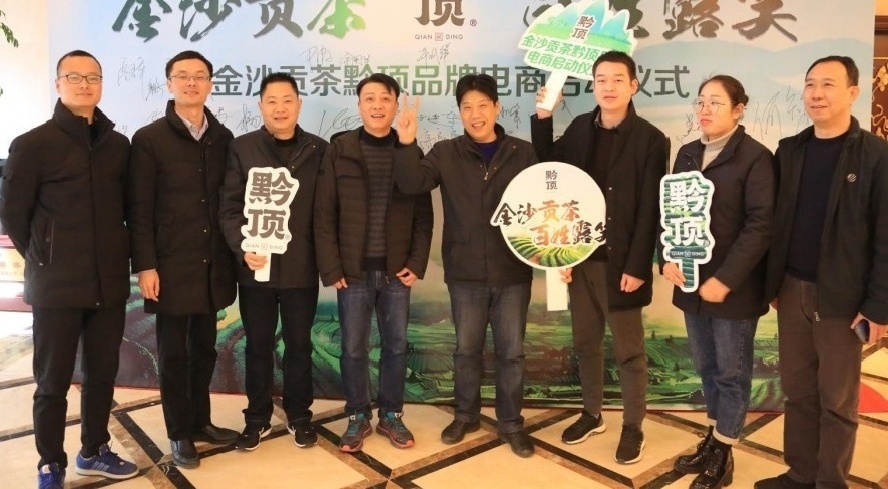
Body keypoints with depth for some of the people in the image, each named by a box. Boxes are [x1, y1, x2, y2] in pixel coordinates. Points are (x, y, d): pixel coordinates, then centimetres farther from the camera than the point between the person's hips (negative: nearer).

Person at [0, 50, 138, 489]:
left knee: (103, 374, 14)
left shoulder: (119, 145, 7)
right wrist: (46, 261, 2)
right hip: (56, 285, -4)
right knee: (53, 381, 7)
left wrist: (115, 258, 9)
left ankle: (94, 452, 31)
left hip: (109, 283, 4)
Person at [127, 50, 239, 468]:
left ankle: (200, 421, 30)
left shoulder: (223, 138, 7)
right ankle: (179, 434, 21)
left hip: (212, 264, 4)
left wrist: (232, 253, 6)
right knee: (173, 353, 7)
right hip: (171, 266, -4)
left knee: (204, 348, 14)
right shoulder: (149, 139, -4)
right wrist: (144, 266, -12)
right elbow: (138, 210, -7)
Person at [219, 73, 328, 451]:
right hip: (256, 266, 0)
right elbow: (229, 207, -2)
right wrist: (243, 247, -16)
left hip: (302, 267, 0)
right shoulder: (241, 148, 2)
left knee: (299, 344, 12)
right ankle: (257, 417, 27)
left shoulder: (318, 150, 4)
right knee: (258, 346, 12)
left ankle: (299, 415, 28)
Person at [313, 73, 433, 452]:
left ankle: (391, 415, 27)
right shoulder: (339, 151, -1)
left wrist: (417, 263, -4)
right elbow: (324, 214, -3)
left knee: (396, 346, 10)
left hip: (396, 271, 2)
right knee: (353, 348, 7)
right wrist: (331, 268, -8)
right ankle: (357, 417, 25)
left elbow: (423, 215, 5)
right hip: (353, 270, -1)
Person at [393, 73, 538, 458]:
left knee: (511, 351, 10)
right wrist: (406, 144, -24)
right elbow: (412, 185, -10)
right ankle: (465, 414, 34)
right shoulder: (446, 153, 1)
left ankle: (511, 422, 27)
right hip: (465, 271, 0)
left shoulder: (523, 153, 0)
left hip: (513, 270, 0)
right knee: (466, 349, 14)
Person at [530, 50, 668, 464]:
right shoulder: (580, 128, 6)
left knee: (629, 350, 8)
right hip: (581, 256, 5)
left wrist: (637, 267, -14)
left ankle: (632, 428, 24)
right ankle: (592, 414, 34)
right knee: (585, 343, 16)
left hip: (621, 262, -4)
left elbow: (649, 211, -10)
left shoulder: (650, 139, -7)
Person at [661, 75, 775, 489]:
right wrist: (668, 258, -5)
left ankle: (723, 454, 20)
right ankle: (713, 438, 31)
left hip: (733, 287, -5)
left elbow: (761, 225, -15)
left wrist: (725, 279, -19)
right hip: (691, 282, 6)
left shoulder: (755, 157, -9)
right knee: (706, 367, 16)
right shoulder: (687, 153, 10)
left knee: (732, 372, 7)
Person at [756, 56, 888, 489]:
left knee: (837, 400, 9)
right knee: (798, 392, 14)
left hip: (842, 298, -4)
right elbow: (775, 222, 9)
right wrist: (771, 284, 7)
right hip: (792, 291, 5)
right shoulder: (789, 150, 7)